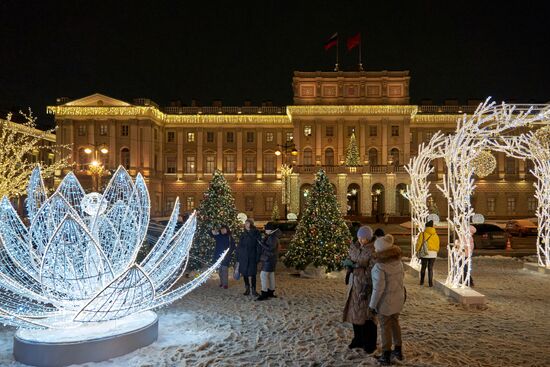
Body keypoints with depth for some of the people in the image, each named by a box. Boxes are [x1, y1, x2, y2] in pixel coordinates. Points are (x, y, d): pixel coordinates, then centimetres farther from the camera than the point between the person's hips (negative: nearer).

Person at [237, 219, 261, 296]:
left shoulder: (256, 234, -4)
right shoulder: (243, 234, 7)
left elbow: (259, 246, -6)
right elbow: (239, 246, 10)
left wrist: (257, 258, -12)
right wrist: (238, 257, 4)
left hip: (252, 258, -4)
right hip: (243, 257, 4)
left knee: (252, 274, -3)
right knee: (244, 274, 7)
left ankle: (253, 290, 9)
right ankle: (247, 289, 20)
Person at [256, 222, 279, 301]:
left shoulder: (273, 238, -17)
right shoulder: (269, 237, 15)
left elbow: (271, 249, -24)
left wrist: (262, 244, -19)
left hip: (269, 260, -10)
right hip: (268, 259, 10)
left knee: (263, 275, -11)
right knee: (270, 275, 13)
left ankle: (264, 294, -11)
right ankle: (271, 292, 20)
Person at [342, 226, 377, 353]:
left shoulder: (373, 251, -17)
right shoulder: (355, 246, 4)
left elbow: (371, 271, -18)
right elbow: (349, 260, 16)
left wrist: (366, 289, -19)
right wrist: (350, 264, -6)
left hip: (366, 285, -7)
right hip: (355, 284, 7)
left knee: (366, 313, 3)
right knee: (355, 312, 14)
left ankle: (370, 343, 19)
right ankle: (358, 339, 31)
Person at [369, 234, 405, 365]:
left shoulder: (379, 266, -25)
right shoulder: (398, 261, -3)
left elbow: (378, 288, -24)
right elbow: (401, 275, 13)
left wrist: (372, 305, -14)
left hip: (385, 299, -6)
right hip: (398, 297, 6)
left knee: (385, 326, 8)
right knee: (395, 322, 22)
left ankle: (386, 356, 19)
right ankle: (398, 351, 34)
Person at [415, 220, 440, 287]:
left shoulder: (422, 234, -5)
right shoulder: (435, 235, 4)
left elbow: (419, 244, -5)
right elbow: (437, 245, 6)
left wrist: (417, 251, 4)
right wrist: (436, 252, 17)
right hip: (433, 254, 1)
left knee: (423, 267, 13)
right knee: (430, 268, 7)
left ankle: (422, 282, 20)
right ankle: (430, 283, 4)